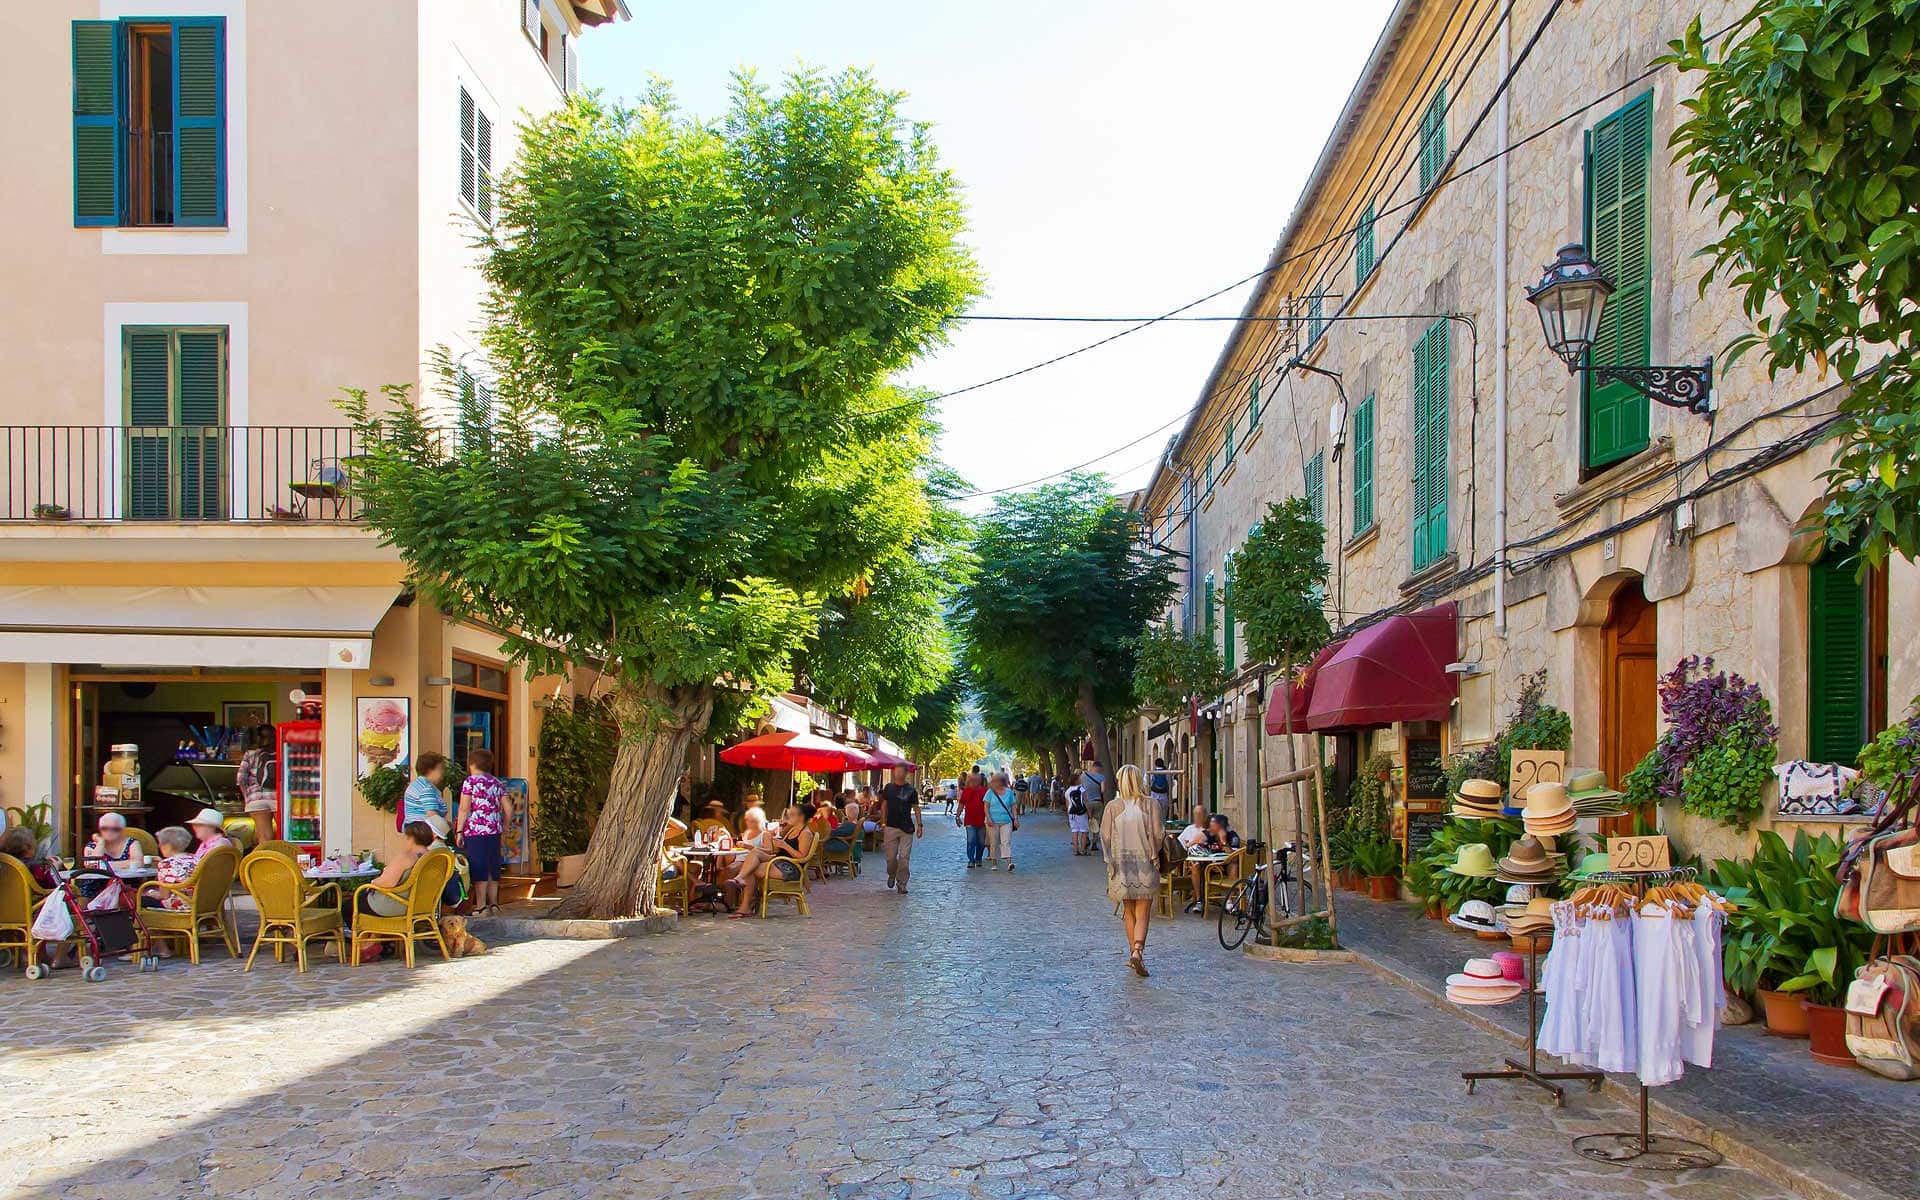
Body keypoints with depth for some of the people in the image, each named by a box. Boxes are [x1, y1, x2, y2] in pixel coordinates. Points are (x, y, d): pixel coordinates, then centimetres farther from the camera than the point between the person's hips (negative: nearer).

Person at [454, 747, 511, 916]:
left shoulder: (470, 782, -4)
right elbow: (508, 809, 8)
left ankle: (481, 906, -3)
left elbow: (464, 809, -10)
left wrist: (459, 831, -6)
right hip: (494, 831, 6)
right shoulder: (497, 783, 12)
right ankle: (494, 903, 17)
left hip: (475, 831, -6)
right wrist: (504, 827, 20)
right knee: (493, 867, 12)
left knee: (479, 869, -3)